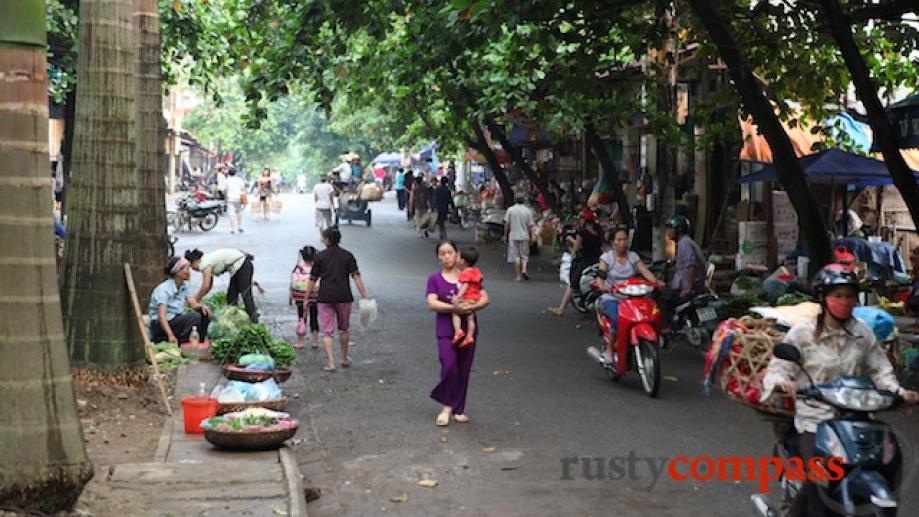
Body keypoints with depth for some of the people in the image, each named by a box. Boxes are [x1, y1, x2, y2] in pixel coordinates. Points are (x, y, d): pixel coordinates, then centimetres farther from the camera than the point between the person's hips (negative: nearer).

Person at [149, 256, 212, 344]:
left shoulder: (184, 286, 6)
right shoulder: (163, 289, -18)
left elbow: (194, 304, -1)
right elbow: (161, 316, -27)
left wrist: (202, 306, -26)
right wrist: (171, 336, -40)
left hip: (177, 321, 8)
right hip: (160, 326, -8)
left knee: (204, 314, -12)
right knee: (195, 317, -27)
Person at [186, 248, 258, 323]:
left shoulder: (205, 263, -17)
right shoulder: (207, 260, 11)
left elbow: (206, 287, -24)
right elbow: (208, 287, 15)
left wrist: (194, 301, -14)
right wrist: (195, 299, 11)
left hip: (243, 265, -10)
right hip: (237, 269, 10)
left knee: (245, 294, -14)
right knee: (231, 296, 8)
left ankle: (254, 323, -17)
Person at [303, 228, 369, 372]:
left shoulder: (320, 256, 1)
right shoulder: (347, 256, 4)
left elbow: (312, 280, 2)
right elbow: (356, 277, -4)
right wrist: (364, 296, -5)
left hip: (325, 298, -2)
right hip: (344, 297, 2)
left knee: (326, 331, 1)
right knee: (343, 329, 19)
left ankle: (331, 363, -9)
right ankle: (344, 359, 31)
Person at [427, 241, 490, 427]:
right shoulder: (435, 279, 2)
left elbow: (485, 298, -1)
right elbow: (432, 303, -11)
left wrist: (471, 307, -21)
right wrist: (455, 308, -24)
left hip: (467, 328, 2)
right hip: (446, 329, -2)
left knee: (463, 371, 6)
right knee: (449, 366, -18)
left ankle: (458, 409, 20)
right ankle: (447, 406, 1)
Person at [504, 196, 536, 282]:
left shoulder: (510, 210, -3)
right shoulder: (527, 211, -2)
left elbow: (506, 224, -3)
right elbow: (530, 225, -1)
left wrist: (505, 235, 6)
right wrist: (530, 236, 10)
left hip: (513, 236, 0)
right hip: (524, 236, 1)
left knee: (515, 256, 4)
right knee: (524, 255, 13)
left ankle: (519, 276, 3)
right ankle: (524, 270, -9)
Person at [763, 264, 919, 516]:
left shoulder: (863, 333, 8)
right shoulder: (802, 333, -4)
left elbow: (879, 369, 9)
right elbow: (778, 367, -6)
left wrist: (898, 391, -8)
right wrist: (781, 382, -28)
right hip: (815, 418, -4)